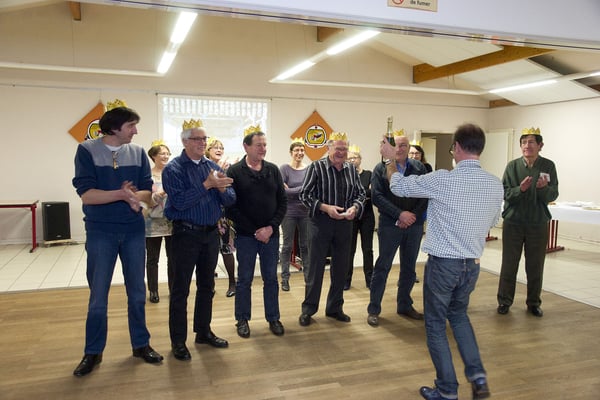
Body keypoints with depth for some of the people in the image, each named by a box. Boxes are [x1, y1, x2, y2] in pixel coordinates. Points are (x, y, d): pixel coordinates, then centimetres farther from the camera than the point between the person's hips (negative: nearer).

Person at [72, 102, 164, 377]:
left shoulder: (138, 152, 2)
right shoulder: (87, 150, -8)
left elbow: (146, 191, 1)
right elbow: (86, 194, -15)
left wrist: (132, 196, -20)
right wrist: (122, 193, -26)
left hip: (134, 230, 3)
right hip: (100, 232, -3)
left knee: (137, 292, 11)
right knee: (98, 295, 6)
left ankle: (141, 344, 25)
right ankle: (93, 352, 22)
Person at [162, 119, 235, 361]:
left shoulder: (213, 167, 7)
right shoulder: (173, 169, -8)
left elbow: (230, 200, 3)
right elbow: (179, 202, -21)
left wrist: (222, 188, -17)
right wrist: (207, 185, -23)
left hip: (211, 233, 6)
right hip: (186, 234, -5)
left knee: (207, 286, 16)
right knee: (181, 289, 3)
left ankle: (203, 331, 31)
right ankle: (178, 341, 16)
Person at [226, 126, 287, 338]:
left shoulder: (273, 170, 5)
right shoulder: (235, 171, -6)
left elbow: (282, 201, 5)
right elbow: (230, 206, -10)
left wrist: (271, 227, -8)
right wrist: (254, 231, -12)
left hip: (271, 234, 3)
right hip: (246, 236, -3)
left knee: (271, 278, 12)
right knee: (244, 279, 9)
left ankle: (273, 318, 25)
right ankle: (242, 319, 24)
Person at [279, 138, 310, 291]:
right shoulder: (284, 168, -5)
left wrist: (291, 191, -12)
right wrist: (301, 190, -15)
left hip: (305, 211, 3)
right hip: (289, 212, -3)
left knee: (305, 244, 10)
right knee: (288, 245, 4)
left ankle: (307, 275, 22)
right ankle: (285, 278, 13)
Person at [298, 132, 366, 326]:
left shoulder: (351, 169, 6)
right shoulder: (316, 167, -7)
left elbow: (361, 193, 11)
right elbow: (305, 194, -9)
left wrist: (355, 207, -10)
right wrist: (325, 208, -20)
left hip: (344, 224, 4)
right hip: (321, 223, -4)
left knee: (341, 268, 12)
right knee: (316, 267, 3)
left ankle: (335, 307, 28)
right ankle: (308, 309, 17)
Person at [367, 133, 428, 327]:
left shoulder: (419, 168, 5)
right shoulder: (381, 168, -2)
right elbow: (377, 197, -9)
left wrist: (414, 215, -11)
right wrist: (400, 214, -17)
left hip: (414, 225, 3)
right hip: (389, 225, -3)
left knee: (409, 267, 13)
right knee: (382, 267, 3)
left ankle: (404, 305, 29)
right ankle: (373, 309, 12)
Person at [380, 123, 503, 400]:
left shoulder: (442, 180, -17)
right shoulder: (495, 184, -1)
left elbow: (399, 186, -4)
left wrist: (390, 159, 13)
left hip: (442, 263, -5)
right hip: (472, 264, 6)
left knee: (436, 325, 11)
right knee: (459, 314, 28)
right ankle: (477, 376, 19)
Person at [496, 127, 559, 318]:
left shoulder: (548, 166, -1)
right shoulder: (512, 166, -3)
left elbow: (553, 195, -6)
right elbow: (504, 193, -8)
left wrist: (544, 187, -26)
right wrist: (520, 189, -26)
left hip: (538, 223, 1)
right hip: (513, 222, -1)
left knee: (535, 266, 11)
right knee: (509, 264, 6)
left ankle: (534, 302, 27)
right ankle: (504, 301, 20)